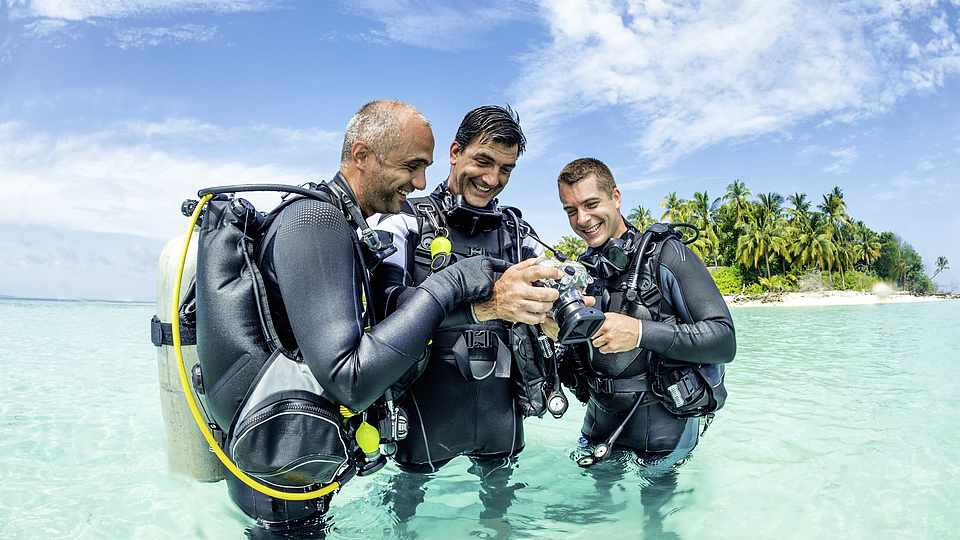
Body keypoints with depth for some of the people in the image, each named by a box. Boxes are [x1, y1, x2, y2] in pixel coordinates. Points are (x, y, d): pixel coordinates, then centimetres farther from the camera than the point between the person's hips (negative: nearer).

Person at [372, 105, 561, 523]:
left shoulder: (515, 230, 6)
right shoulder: (405, 222, -8)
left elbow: (559, 287, 1)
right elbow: (390, 302, -24)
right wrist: (486, 303, -39)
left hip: (500, 410, 3)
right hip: (427, 411, -3)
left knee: (500, 497, 23)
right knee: (404, 502, 20)